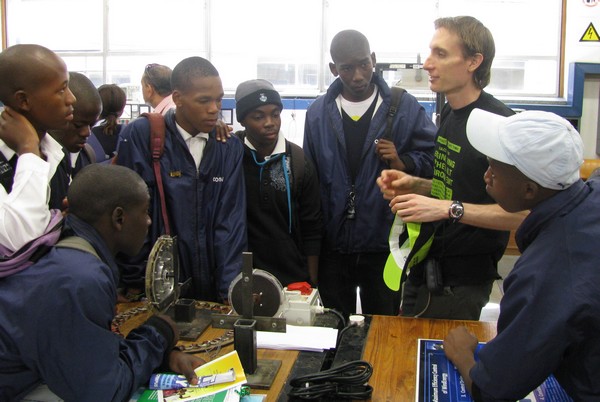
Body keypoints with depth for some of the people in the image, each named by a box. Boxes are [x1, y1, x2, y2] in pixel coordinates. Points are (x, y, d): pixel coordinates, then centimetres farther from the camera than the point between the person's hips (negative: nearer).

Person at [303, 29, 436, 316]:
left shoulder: (404, 107, -4)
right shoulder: (318, 113, 3)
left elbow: (433, 156, 2)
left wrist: (403, 161, -19)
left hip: (384, 242, -2)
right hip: (333, 245, 2)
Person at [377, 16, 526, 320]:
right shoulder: (450, 113, 8)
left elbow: (522, 212, -24)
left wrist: (449, 209, -28)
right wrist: (414, 185, 1)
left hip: (461, 282, -9)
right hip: (426, 268, 9)